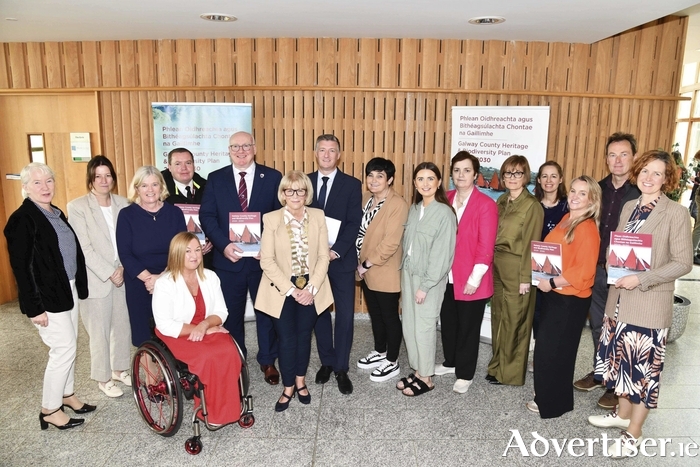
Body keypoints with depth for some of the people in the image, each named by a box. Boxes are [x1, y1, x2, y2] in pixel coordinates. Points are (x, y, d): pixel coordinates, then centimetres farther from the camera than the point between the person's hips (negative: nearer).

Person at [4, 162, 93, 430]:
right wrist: (34, 307, -19)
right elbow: (21, 267, -17)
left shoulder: (57, 214, 10)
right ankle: (49, 410, 13)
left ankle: (67, 394, 33)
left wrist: (78, 286, 10)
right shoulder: (22, 219, -14)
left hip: (68, 290, 8)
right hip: (47, 297, -8)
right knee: (64, 348, -4)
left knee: (69, 346, 16)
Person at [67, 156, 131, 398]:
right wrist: (109, 273, -15)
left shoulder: (123, 203, 4)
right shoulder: (77, 207, -8)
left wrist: (123, 268, -10)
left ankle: (120, 369, 34)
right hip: (96, 279, -4)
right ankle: (104, 379, 25)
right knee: (100, 332, 7)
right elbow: (84, 248, -12)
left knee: (123, 326, 13)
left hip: (123, 276, 4)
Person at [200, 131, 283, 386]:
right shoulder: (215, 179, 3)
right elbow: (207, 216, -2)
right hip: (228, 259, 1)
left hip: (264, 258, -1)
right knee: (231, 314, 14)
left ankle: (268, 360, 30)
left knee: (267, 312, 12)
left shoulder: (273, 177, 0)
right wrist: (224, 245, -16)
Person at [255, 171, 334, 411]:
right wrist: (291, 289, -15)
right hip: (282, 290, -2)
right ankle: (288, 387, 23)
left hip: (311, 289, 2)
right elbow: (267, 260, -11)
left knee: (304, 335, 13)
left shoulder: (318, 216, -2)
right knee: (286, 339, 5)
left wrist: (311, 288, -12)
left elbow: (323, 256, -3)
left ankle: (300, 381, 33)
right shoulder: (271, 219, -9)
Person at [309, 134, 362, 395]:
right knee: (318, 313, 12)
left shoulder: (352, 185, -1)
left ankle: (341, 369, 15)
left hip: (341, 260, -2)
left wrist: (336, 251, -18)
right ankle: (326, 362, 28)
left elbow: (354, 223, -7)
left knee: (345, 316, 2)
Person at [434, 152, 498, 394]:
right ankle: (450, 362, 40)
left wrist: (474, 278, -17)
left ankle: (465, 374, 25)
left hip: (470, 279, -5)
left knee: (468, 327, 9)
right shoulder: (445, 200, 4)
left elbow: (486, 246, -14)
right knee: (448, 322, 18)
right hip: (446, 276, 5)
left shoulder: (486, 205, -12)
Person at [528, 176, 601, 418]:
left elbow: (583, 271, -24)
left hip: (570, 299, -8)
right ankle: (547, 394, 35)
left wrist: (551, 282, -18)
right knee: (547, 347, 18)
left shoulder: (587, 228, -19)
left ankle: (551, 402, 22)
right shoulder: (566, 220, 8)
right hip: (554, 295, 8)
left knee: (552, 349, 4)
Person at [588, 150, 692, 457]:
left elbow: (683, 262, -13)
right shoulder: (629, 207, 8)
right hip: (619, 298, 6)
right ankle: (623, 414, 37)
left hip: (650, 304, -6)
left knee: (644, 367, 5)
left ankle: (633, 434, 19)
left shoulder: (676, 213, -10)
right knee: (621, 359, 17)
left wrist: (641, 280, -21)